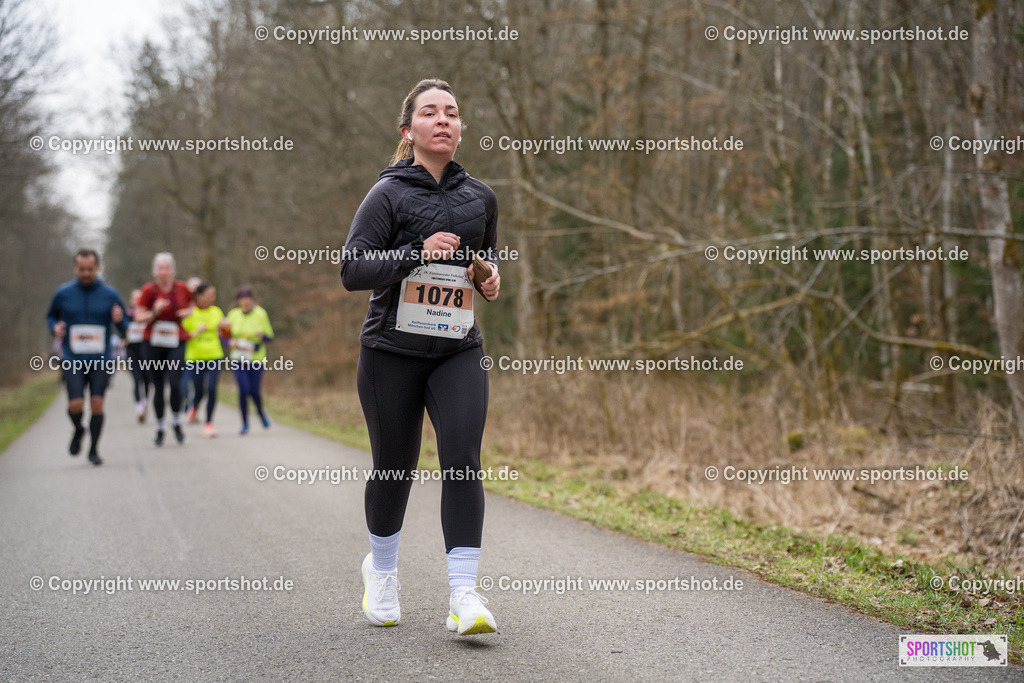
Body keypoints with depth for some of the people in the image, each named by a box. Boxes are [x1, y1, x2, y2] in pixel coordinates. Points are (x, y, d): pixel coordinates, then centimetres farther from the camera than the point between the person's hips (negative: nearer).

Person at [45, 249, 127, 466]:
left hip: (101, 359, 0)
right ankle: (78, 430, 23)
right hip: (73, 359, 0)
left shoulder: (110, 294, 2)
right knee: (75, 404, -11)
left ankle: (94, 450, 13)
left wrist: (119, 320, -15)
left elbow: (124, 327, 9)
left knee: (97, 403, -4)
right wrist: (55, 328, -4)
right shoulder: (63, 293, 2)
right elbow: (51, 316, 18)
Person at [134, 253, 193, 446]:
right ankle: (160, 428, 19)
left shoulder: (182, 288, 2)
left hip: (176, 343, 0)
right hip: (154, 344, 0)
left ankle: (177, 422, 8)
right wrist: (155, 312, -17)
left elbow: (194, 304, 21)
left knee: (175, 383, -15)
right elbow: (139, 317, 1)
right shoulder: (149, 290, -1)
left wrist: (188, 312, 0)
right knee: (158, 387, 5)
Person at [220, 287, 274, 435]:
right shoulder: (233, 315, 3)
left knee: (255, 391, -6)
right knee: (244, 389, -12)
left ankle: (260, 411, 29)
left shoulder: (260, 314, -3)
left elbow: (270, 337, 1)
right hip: (239, 359, 1)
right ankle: (245, 424, 5)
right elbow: (226, 335, 11)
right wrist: (231, 342, -11)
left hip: (257, 358, -1)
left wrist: (262, 335, -22)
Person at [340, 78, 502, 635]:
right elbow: (352, 270, -12)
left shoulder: (480, 197, 10)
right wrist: (418, 253, -24)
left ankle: (463, 593, -11)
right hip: (391, 351, -2)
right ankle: (382, 569, 34)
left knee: (463, 461, -13)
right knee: (394, 467, 8)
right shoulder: (389, 194, -4)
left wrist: (493, 277, 5)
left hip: (459, 350, 3)